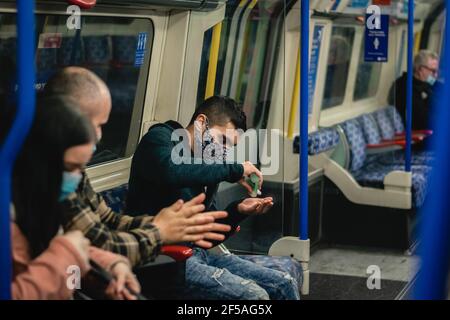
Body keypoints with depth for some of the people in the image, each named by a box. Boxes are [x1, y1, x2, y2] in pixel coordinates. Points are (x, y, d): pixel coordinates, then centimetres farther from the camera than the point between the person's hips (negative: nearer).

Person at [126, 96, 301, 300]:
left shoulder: (209, 168, 18)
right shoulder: (160, 139, -4)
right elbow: (172, 172, -30)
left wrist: (238, 211, 2)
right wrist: (234, 169, -20)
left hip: (198, 253, 8)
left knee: (286, 285, 1)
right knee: (254, 295, -23)